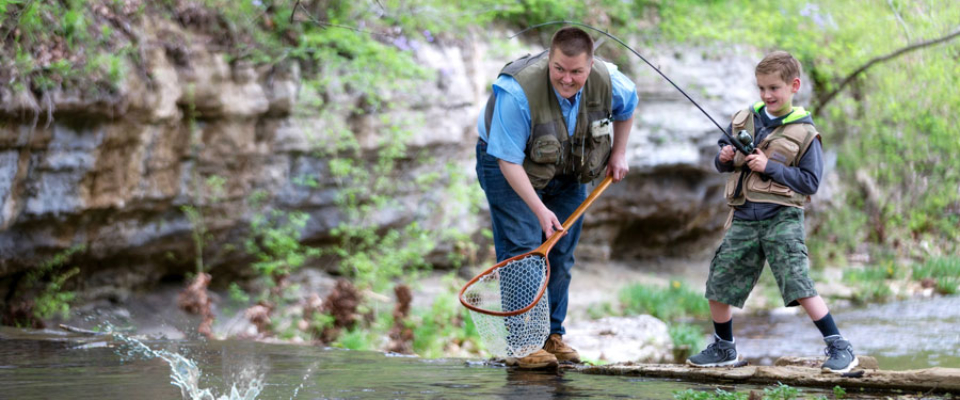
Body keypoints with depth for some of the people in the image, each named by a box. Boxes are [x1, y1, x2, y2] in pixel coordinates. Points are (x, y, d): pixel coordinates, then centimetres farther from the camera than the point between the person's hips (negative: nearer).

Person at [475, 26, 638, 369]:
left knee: (561, 254, 6)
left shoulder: (608, 82, -21)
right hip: (511, 167, -5)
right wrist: (540, 209, -34)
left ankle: (552, 335, 16)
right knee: (522, 250, -14)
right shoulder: (517, 91, -37)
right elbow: (508, 160, -31)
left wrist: (619, 153, 5)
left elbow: (627, 105, 7)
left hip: (568, 173, 5)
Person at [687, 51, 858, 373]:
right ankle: (723, 349, 28)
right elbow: (722, 163, 20)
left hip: (781, 217, -5)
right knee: (718, 285, 7)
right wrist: (724, 159, -4)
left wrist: (769, 167, -14)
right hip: (743, 217, 5)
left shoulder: (804, 133, -3)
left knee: (799, 284, -17)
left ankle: (840, 349, -9)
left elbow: (811, 182, -6)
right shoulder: (743, 120, 11)